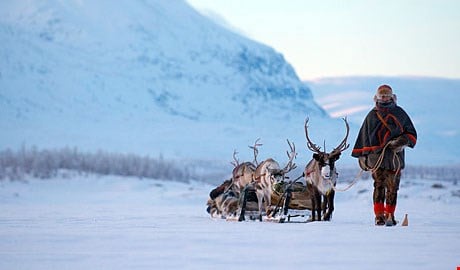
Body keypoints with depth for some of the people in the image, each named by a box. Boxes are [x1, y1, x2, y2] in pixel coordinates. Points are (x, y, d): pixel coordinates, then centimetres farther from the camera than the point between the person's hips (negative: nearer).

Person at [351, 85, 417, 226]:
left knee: (392, 187, -1)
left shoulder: (399, 113, 13)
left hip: (395, 156, 0)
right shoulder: (372, 116, 13)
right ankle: (379, 215, -7)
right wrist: (362, 156, 11)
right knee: (379, 186, -7)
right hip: (376, 156, 0)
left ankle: (389, 215, 7)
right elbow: (364, 136, 16)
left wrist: (402, 141, -6)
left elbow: (411, 134, 15)